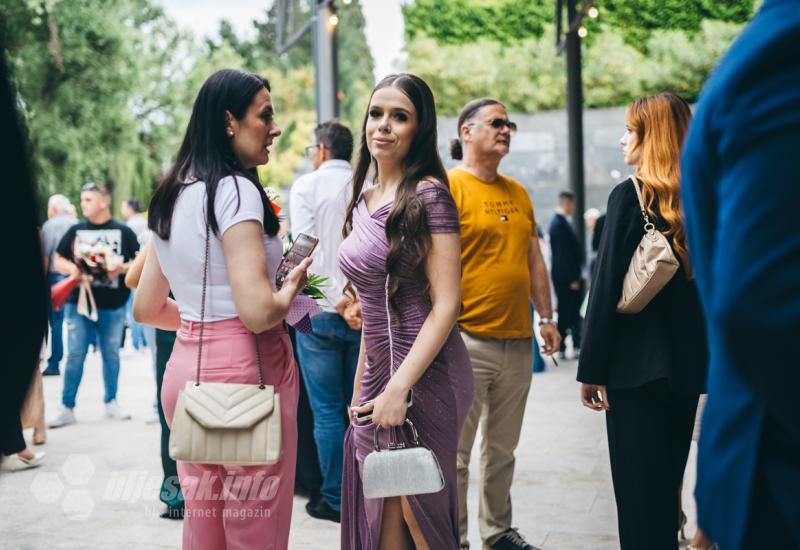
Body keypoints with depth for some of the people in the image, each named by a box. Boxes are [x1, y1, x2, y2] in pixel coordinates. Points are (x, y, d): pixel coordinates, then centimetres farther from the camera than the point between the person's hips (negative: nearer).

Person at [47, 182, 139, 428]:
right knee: (75, 355, 1)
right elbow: (58, 261, 9)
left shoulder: (123, 231, 1)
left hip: (113, 305, -1)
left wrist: (122, 268, -18)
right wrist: (72, 269, -11)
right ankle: (67, 408, 6)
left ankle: (111, 402, 23)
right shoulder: (75, 230, 7)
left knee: (111, 354, 9)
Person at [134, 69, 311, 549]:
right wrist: (292, 286, -3)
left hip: (187, 366, 9)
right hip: (244, 370, -8)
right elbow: (259, 312, -22)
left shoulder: (171, 198, 11)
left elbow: (146, 308, 18)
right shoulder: (236, 190, -14)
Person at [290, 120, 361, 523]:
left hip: (321, 312, -4)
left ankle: (336, 500, 7)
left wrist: (337, 299, -7)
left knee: (327, 410, 2)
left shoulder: (306, 186, -2)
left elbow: (306, 248, -11)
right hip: (366, 314, 4)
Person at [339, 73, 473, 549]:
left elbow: (446, 305, -17)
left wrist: (399, 389, -22)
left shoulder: (428, 194, -11)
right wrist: (362, 384, 16)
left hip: (425, 376, -7)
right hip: (377, 374, 7)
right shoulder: (365, 201, 12)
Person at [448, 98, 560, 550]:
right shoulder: (448, 188, -6)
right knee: (456, 452, -1)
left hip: (518, 342, 7)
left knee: (503, 448, 15)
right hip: (468, 339, -6)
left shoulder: (519, 194, 16)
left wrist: (546, 317, 15)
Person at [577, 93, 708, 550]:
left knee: (637, 484, 1)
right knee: (668, 478, 19)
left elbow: (607, 286, -14)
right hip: (688, 361, 6)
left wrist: (592, 370, -10)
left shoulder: (629, 196, -12)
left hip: (637, 361, -6)